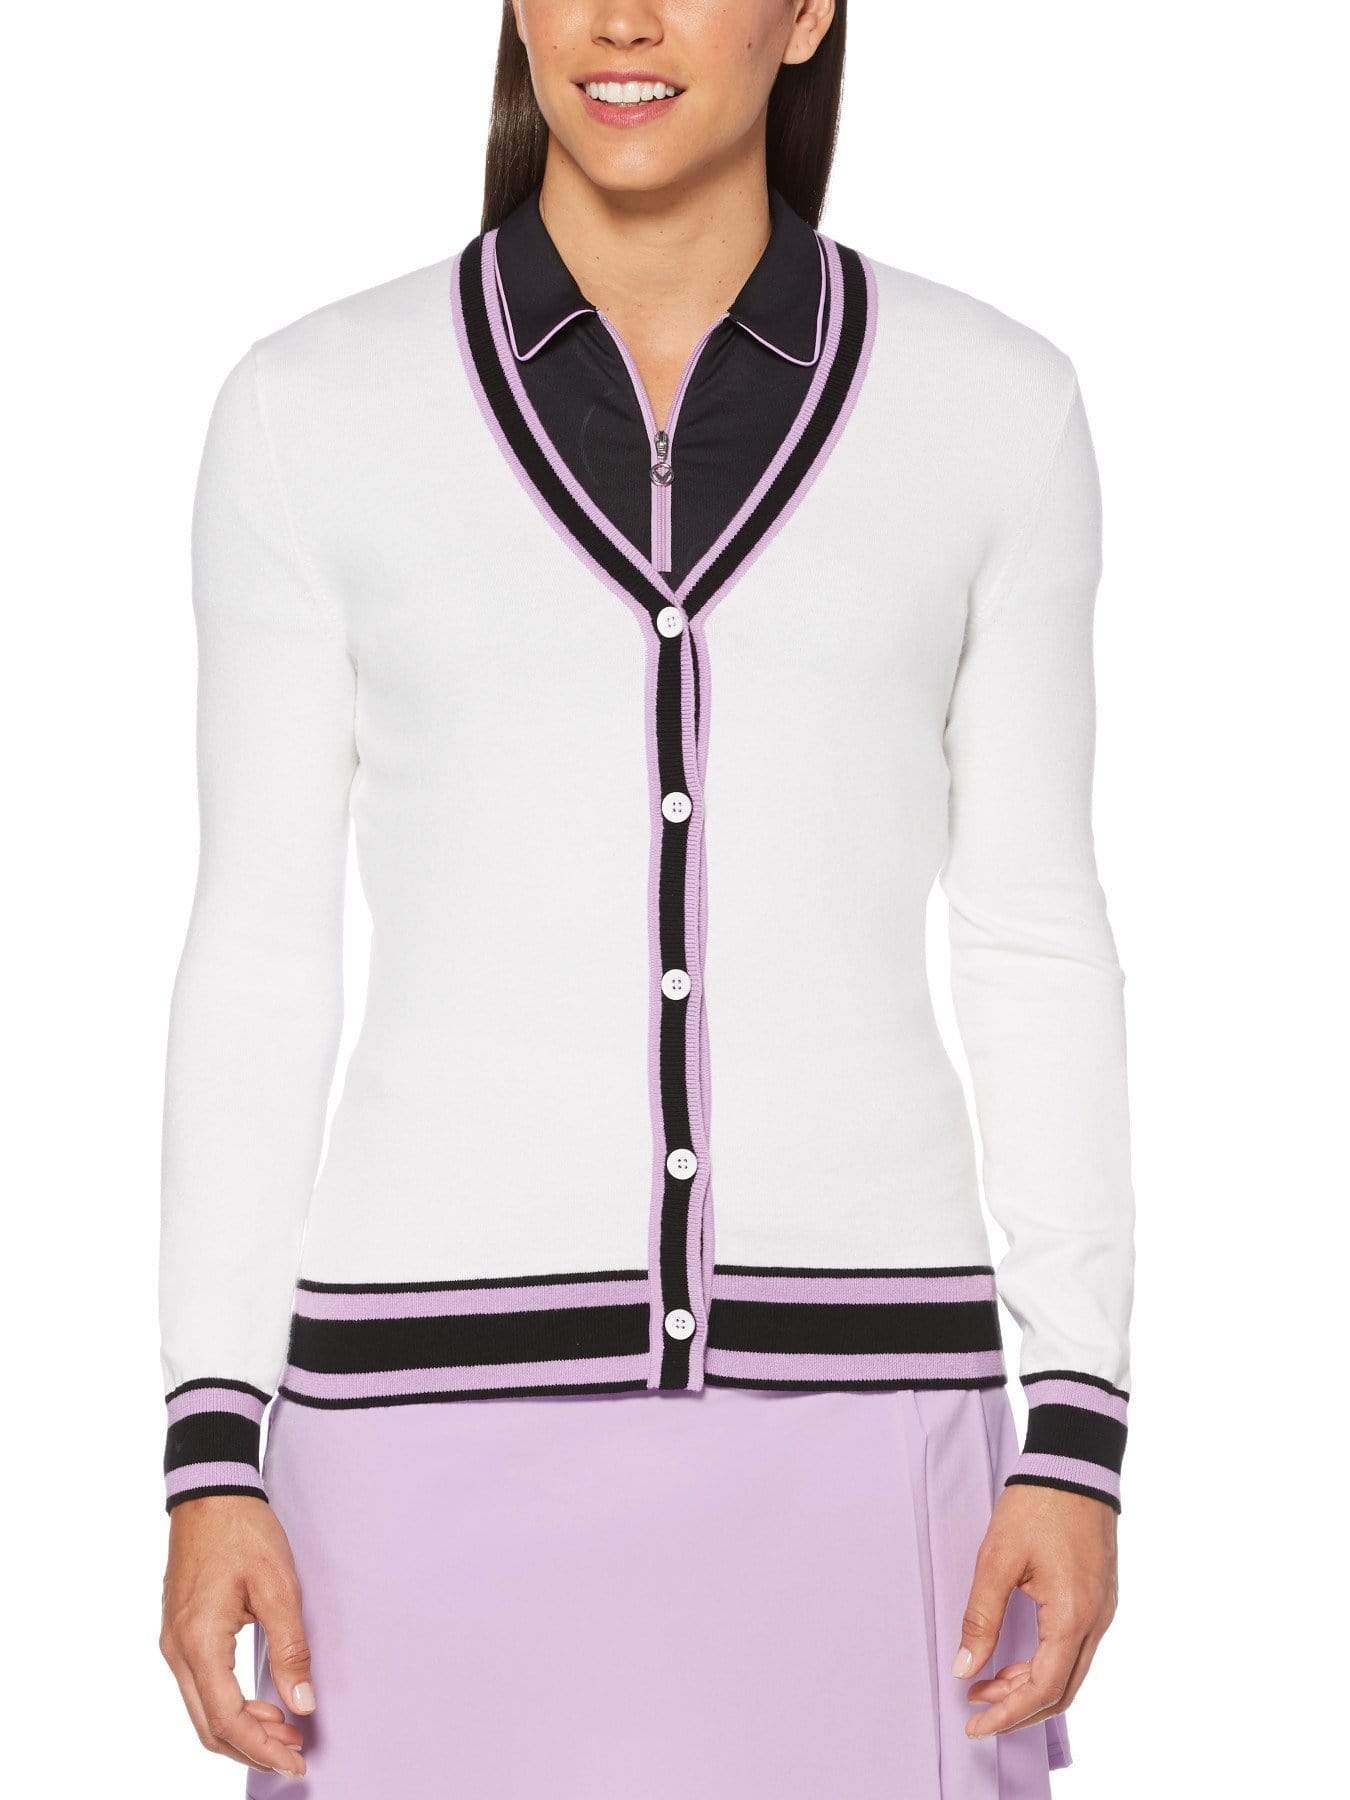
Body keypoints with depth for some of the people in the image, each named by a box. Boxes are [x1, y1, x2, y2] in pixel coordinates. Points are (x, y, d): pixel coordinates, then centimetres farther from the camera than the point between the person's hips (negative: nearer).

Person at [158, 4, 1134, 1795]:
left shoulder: (987, 405, 4)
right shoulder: (315, 409, 2)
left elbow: (1033, 941, 6)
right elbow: (263, 957, 4)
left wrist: (1079, 1441, -1)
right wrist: (210, 1459, -2)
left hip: (846, 1414, 1)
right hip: (454, 1404, 0)